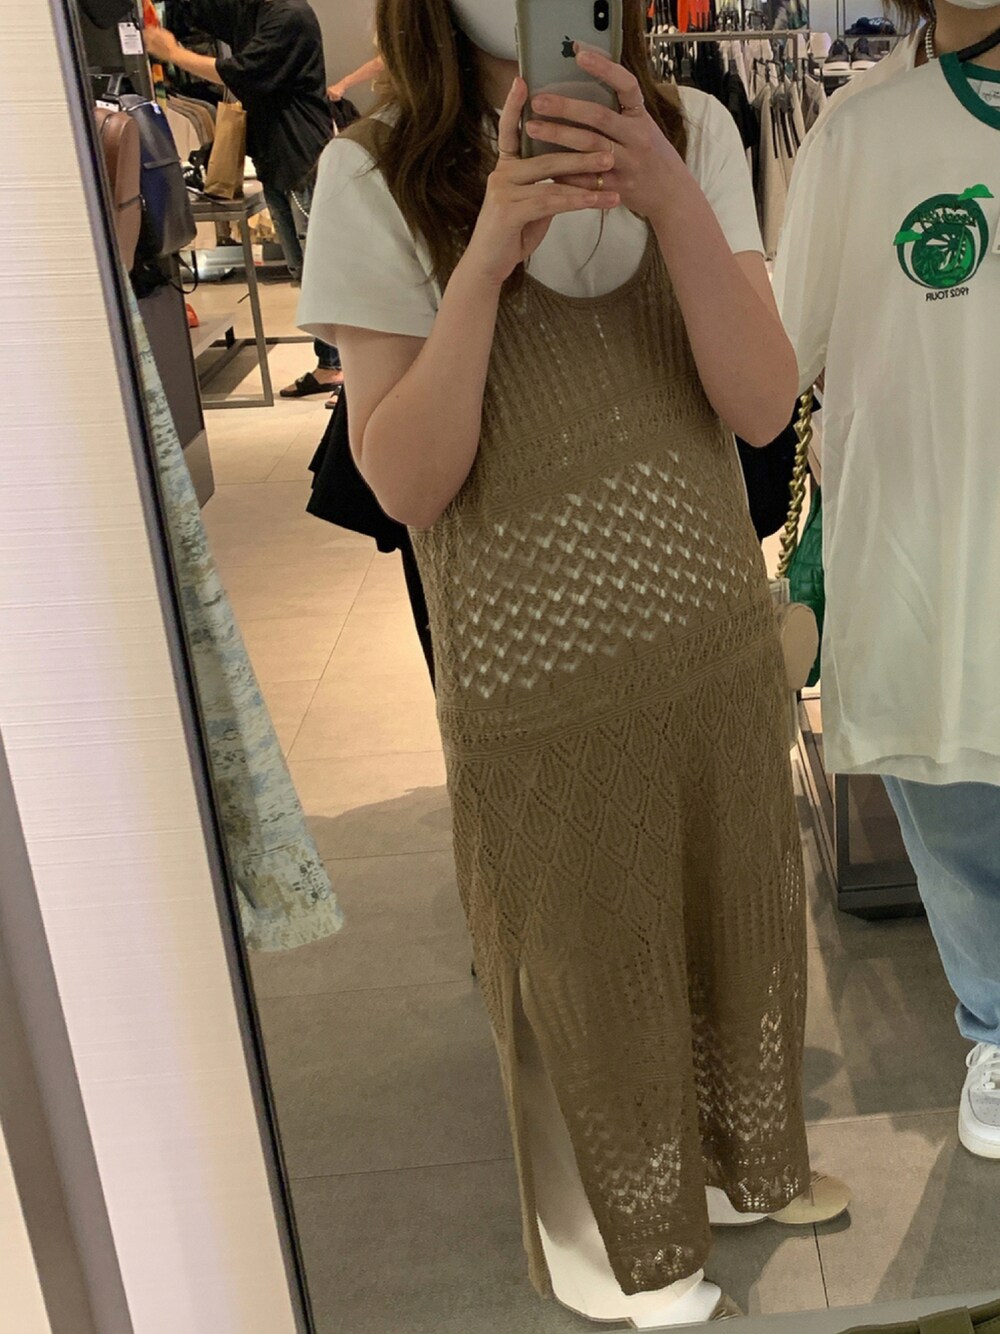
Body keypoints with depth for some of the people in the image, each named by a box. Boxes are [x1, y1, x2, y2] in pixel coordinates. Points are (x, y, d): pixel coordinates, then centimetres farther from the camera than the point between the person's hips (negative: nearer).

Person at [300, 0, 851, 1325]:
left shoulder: (692, 134, -2)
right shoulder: (377, 180, -11)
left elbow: (764, 405, -12)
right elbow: (404, 482, -16)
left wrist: (670, 200, -26)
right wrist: (486, 257, -27)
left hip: (719, 638, 3)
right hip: (537, 675, -3)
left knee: (740, 926, 20)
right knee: (586, 965, 15)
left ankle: (748, 1164, 52)